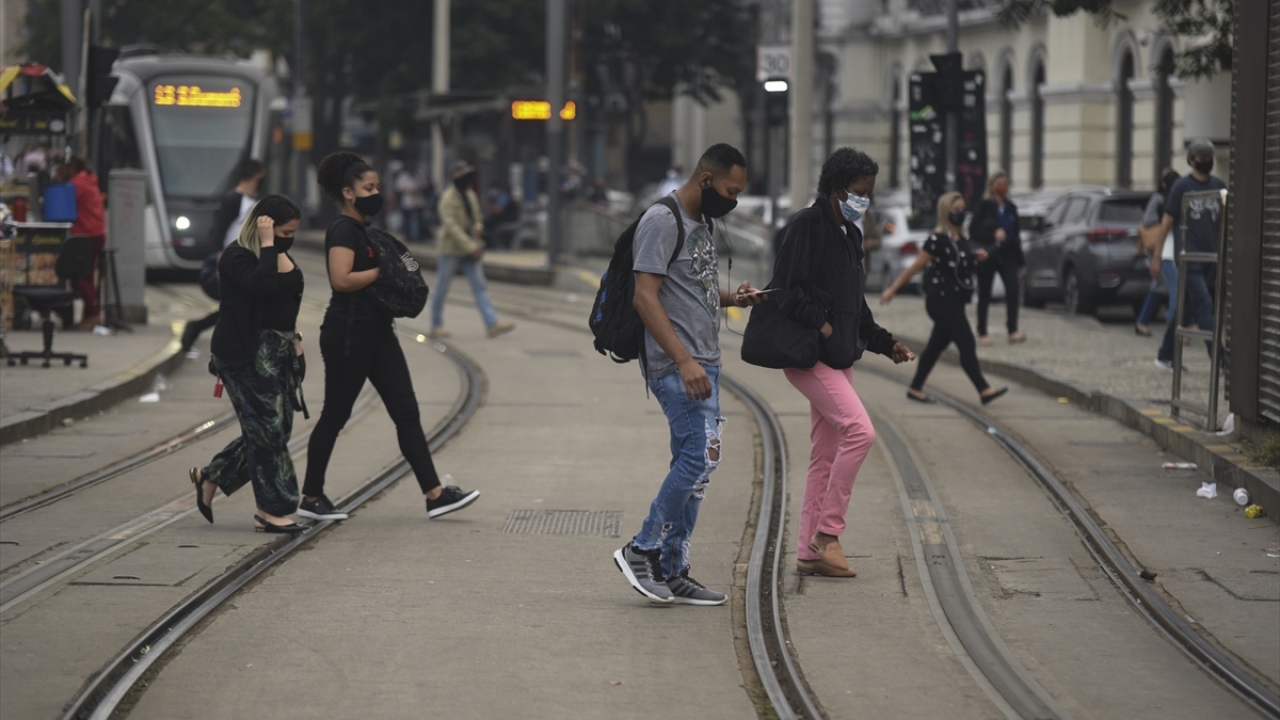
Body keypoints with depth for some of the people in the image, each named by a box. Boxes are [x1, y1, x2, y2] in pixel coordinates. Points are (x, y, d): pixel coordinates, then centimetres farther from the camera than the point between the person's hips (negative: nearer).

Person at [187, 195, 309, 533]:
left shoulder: (281, 255, 13)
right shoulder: (238, 257, -14)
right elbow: (262, 284, -33)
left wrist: (292, 337, 19)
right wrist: (267, 244, -27)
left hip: (278, 352, 9)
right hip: (246, 355, -9)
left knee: (277, 429, 9)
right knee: (268, 429, -7)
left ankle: (210, 477, 23)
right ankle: (271, 511, 0)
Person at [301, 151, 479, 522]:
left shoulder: (367, 229, 15)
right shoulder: (343, 230, -14)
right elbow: (341, 279, -28)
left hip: (377, 332, 9)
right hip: (347, 334, -9)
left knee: (407, 412, 2)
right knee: (335, 416, 1)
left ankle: (435, 494, -2)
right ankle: (311, 498, 13)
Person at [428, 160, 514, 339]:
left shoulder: (470, 195, 10)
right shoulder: (448, 198, -15)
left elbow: (477, 215, 25)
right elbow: (451, 226, -22)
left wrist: (478, 226, 1)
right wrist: (470, 246, -25)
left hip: (470, 249, 7)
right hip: (451, 249, -7)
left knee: (479, 286, 0)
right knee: (442, 288, 5)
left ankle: (492, 324, -6)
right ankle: (436, 326, 15)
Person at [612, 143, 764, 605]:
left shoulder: (702, 223, 17)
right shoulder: (662, 222, -13)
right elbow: (645, 297, -19)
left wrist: (731, 298, 9)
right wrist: (684, 360, -25)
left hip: (703, 363, 10)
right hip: (676, 365, -10)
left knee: (693, 465, 8)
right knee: (701, 457, -15)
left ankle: (671, 572, 12)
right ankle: (642, 550, -5)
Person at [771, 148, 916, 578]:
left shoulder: (850, 235, 17)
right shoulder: (806, 227, -11)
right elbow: (786, 290, -19)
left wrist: (886, 344, 16)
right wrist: (821, 325, -22)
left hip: (840, 359, 10)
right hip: (808, 357, -10)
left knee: (826, 454, 9)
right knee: (859, 430, -20)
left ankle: (809, 552, 13)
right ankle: (827, 533, -12)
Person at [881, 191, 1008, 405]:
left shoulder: (961, 239, 10)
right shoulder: (938, 239, -14)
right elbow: (915, 267, -11)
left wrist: (978, 257, 4)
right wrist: (893, 289, -10)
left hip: (954, 303, 9)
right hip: (942, 301, -9)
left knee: (936, 347, 14)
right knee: (967, 346, -12)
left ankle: (915, 389, 22)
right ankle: (984, 391, -15)